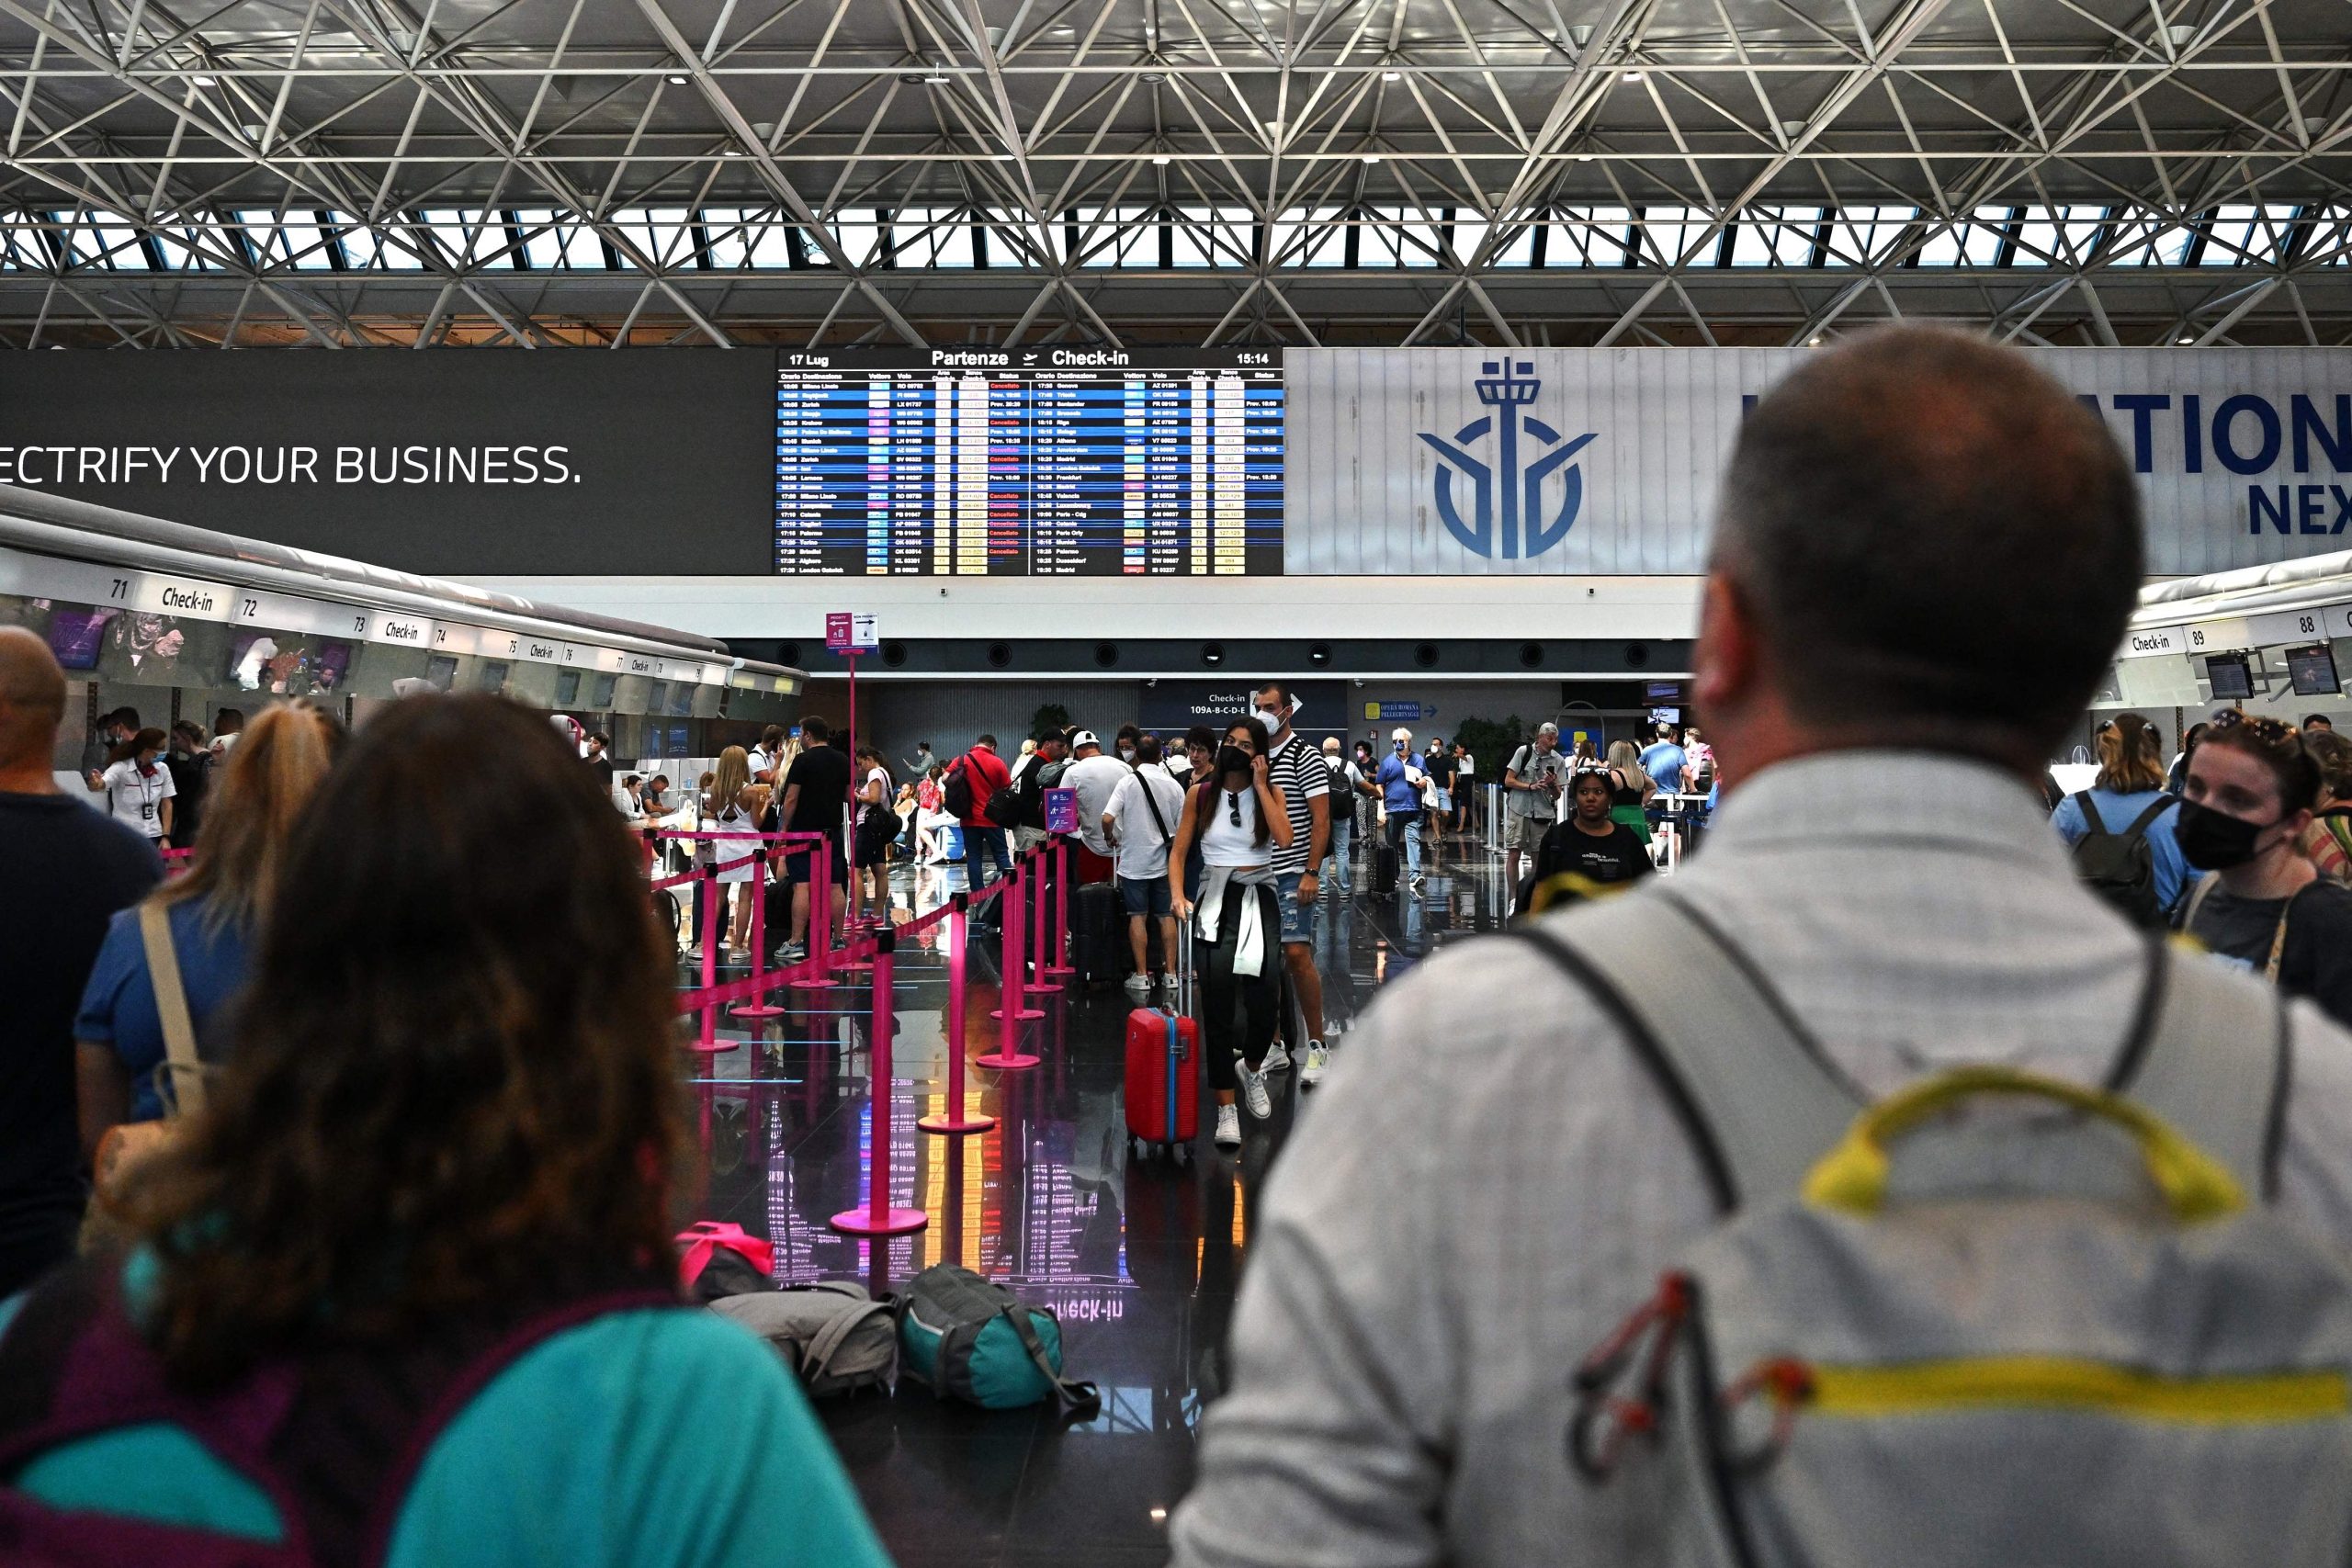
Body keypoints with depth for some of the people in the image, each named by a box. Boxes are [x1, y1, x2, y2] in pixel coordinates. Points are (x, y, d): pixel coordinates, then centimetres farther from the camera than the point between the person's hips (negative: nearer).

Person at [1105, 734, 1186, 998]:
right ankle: (1171, 974, 10)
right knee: (1166, 916, 8)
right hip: (1164, 861, 2)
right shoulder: (1174, 786, -2)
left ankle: (1141, 976, 5)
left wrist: (1110, 837, 2)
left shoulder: (1128, 782, -9)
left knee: (1137, 917, 4)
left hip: (1134, 860, -2)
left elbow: (1107, 818, -18)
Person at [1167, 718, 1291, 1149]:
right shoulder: (1200, 794, 5)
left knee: (1264, 1002, -13)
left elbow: (1284, 839, -14)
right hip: (1214, 898, 0)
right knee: (1217, 1008, -8)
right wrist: (1176, 894, -10)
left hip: (1258, 898, 0)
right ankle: (1226, 1110, 1)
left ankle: (1251, 1068, 21)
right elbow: (1179, 851, 6)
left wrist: (1260, 785, -11)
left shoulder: (1270, 792, 5)